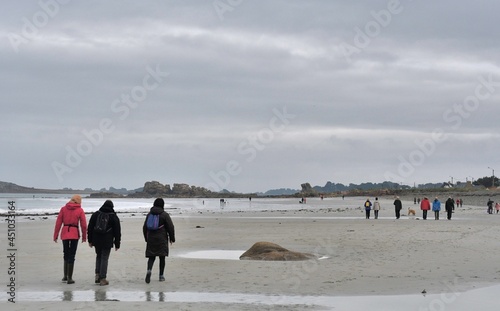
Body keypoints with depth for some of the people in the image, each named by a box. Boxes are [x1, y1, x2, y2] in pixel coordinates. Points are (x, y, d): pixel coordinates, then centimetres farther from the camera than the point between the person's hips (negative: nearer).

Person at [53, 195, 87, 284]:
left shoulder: (63, 209, 5)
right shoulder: (80, 210, 0)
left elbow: (58, 222, 2)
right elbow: (83, 224, -1)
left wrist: (55, 235, 6)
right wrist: (84, 237, 10)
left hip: (64, 233, 2)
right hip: (75, 234, -2)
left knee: (66, 254, 19)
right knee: (71, 256, 1)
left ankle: (65, 276, 19)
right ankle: (69, 278, 0)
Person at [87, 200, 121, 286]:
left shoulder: (95, 214, 7)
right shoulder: (114, 217, 1)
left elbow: (90, 228, 9)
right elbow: (117, 231, 2)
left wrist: (90, 240, 14)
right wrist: (117, 244, 7)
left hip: (96, 241, 3)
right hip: (107, 242, -3)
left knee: (98, 257, 20)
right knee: (104, 259, 2)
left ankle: (97, 275, 10)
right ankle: (102, 279, 0)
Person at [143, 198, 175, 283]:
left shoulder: (149, 214, 7)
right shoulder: (164, 214, -6)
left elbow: (145, 227, 13)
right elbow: (170, 227, -6)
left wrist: (146, 238, 23)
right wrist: (172, 238, 6)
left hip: (151, 239, 3)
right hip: (162, 239, -3)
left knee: (151, 257, 5)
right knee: (162, 257, 7)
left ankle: (149, 270, -22)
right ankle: (161, 276, 9)